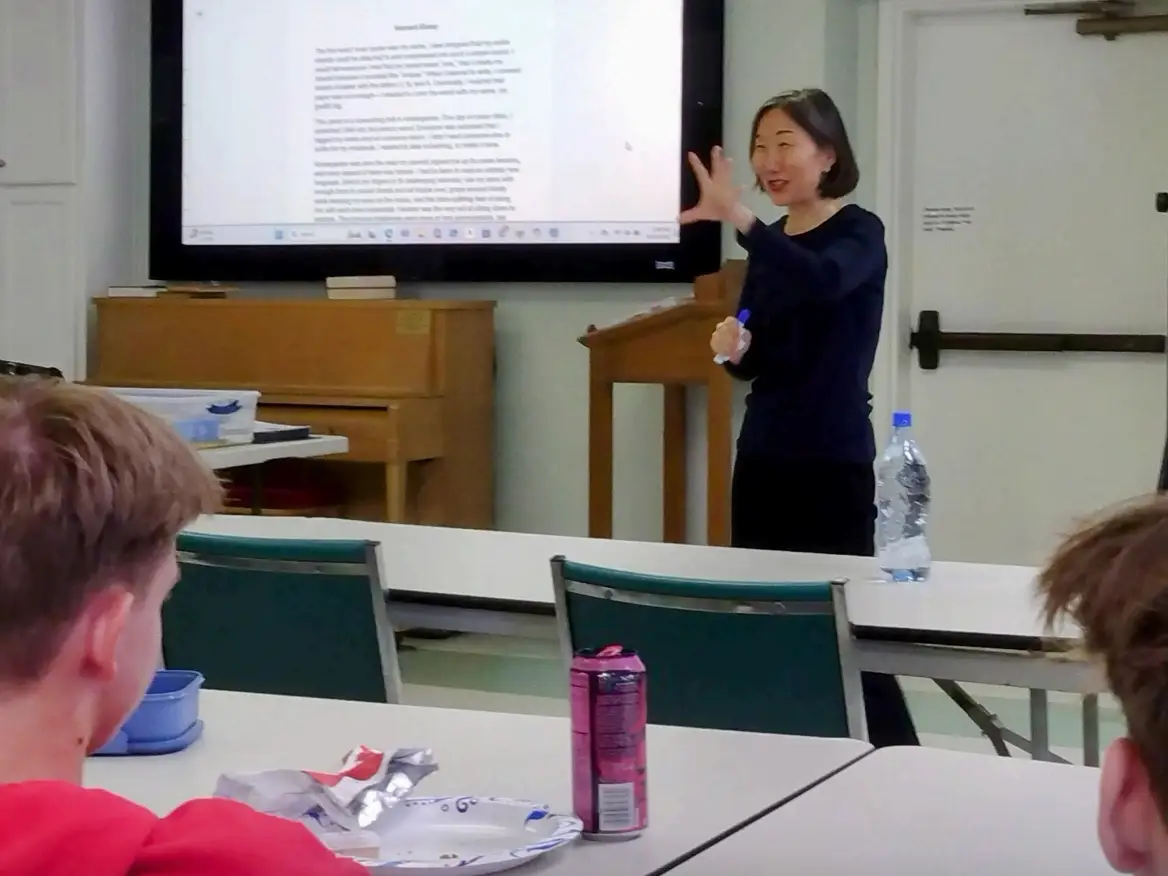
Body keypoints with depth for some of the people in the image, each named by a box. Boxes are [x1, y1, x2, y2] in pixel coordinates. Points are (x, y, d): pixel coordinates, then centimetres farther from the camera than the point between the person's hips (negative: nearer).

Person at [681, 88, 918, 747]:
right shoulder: (772, 245, 11)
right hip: (763, 458, 6)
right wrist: (733, 349, -6)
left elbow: (823, 282, -31)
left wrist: (739, 218, -43)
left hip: (834, 464, -6)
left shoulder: (858, 233, -7)